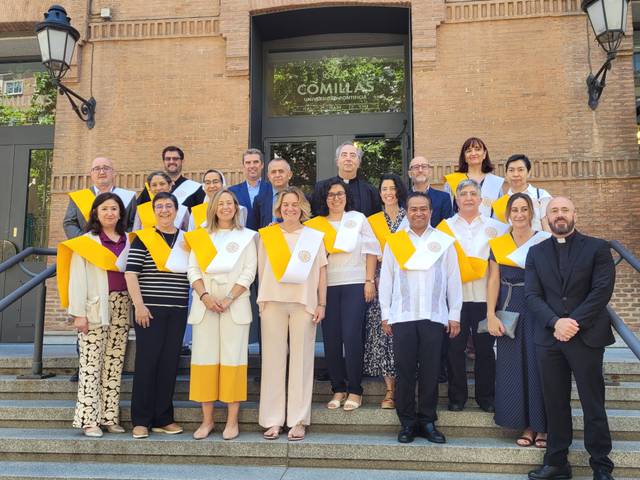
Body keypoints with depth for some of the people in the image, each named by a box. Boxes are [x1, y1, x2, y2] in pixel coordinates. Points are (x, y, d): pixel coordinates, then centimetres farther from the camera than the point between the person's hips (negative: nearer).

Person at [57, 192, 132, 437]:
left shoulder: (128, 241, 13)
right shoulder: (86, 241, 3)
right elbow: (77, 278, -3)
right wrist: (79, 313, -10)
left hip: (122, 306, 4)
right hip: (94, 307, -4)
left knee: (115, 363, 5)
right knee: (91, 363, -4)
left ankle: (110, 417, 11)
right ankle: (89, 420, 1)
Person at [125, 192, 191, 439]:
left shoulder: (187, 239, 13)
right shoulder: (143, 238, 0)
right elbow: (131, 273, -6)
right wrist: (139, 305, -13)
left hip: (177, 311, 4)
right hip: (150, 309, -4)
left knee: (169, 362, 6)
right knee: (147, 361, -2)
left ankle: (163, 418, 17)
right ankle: (141, 420, 8)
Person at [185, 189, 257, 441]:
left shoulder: (246, 236, 10)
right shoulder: (200, 236, 15)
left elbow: (249, 272, 1)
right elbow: (193, 270, 6)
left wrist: (229, 298, -11)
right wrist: (205, 295, -10)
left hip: (235, 304, -2)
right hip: (204, 304, 2)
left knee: (233, 358, -4)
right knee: (204, 358, 1)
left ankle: (232, 420, 4)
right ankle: (207, 420, 10)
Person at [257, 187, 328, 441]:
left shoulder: (314, 236, 9)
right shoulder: (267, 235, 10)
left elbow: (321, 271, 8)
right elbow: (261, 270, 12)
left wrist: (321, 304, 2)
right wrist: (262, 301, 6)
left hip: (304, 303, 0)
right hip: (273, 302, 1)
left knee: (301, 360, 0)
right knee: (273, 359, 1)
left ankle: (298, 420, 7)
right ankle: (273, 420, 8)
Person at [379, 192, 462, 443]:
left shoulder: (444, 241, 7)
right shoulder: (393, 242, 7)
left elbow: (453, 280, 8)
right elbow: (386, 279, 7)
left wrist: (455, 315, 4)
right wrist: (385, 315, 3)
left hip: (434, 316, 0)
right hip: (402, 317, 0)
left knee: (430, 372, 4)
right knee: (405, 371, 3)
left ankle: (428, 422, 16)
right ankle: (407, 422, 14)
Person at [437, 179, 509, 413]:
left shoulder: (495, 227, 9)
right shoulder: (445, 227, 7)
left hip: (485, 295, 1)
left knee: (485, 348, 6)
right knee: (455, 347, 3)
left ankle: (486, 396, 19)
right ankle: (457, 397, 15)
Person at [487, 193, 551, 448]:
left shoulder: (545, 241, 0)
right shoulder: (497, 245, 6)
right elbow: (493, 280, 2)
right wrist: (491, 315, -6)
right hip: (509, 311, 2)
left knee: (538, 366, 2)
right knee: (514, 366, 5)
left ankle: (542, 426, 16)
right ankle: (526, 425, 18)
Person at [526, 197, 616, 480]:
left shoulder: (597, 248, 3)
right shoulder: (536, 252, 11)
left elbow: (602, 290, -7)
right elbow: (532, 295, 1)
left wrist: (574, 323, -15)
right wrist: (555, 323, -14)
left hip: (586, 337, -2)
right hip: (549, 338, 3)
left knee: (593, 404, 5)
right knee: (555, 404, 9)